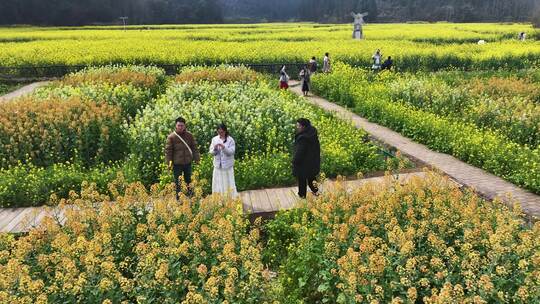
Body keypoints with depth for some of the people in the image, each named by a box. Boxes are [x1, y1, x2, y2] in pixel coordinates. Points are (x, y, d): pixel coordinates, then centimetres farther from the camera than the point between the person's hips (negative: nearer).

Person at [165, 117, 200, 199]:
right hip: (177, 164, -3)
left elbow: (194, 147, 8)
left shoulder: (189, 135, 2)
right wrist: (169, 162, -10)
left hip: (188, 162, 3)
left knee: (188, 181, 16)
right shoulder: (171, 137, -8)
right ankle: (178, 199, 14)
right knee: (178, 183, 5)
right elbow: (168, 150, -7)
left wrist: (197, 158, 4)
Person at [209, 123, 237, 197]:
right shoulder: (214, 139, 5)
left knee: (228, 183, 0)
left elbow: (231, 152, -12)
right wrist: (214, 149, -17)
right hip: (218, 165, 3)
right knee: (218, 184, 6)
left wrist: (223, 147, -27)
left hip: (227, 166, -3)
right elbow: (211, 152, 4)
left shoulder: (230, 140, -5)